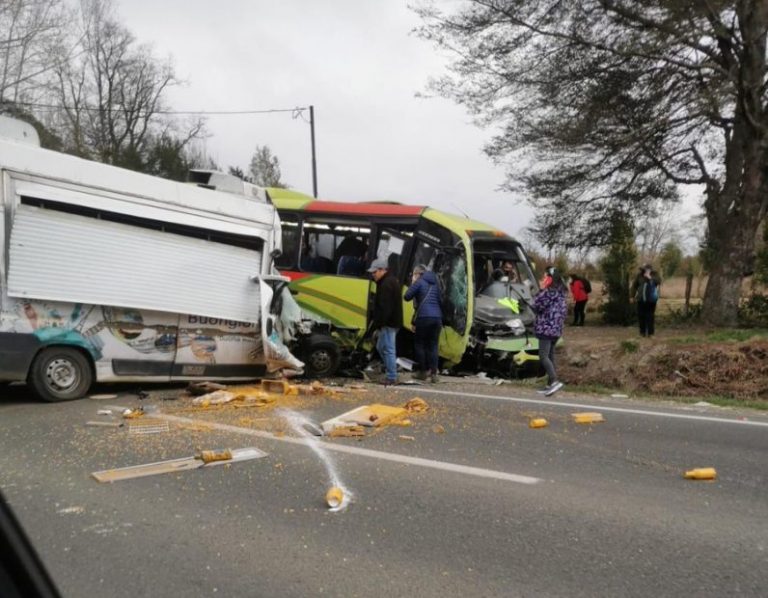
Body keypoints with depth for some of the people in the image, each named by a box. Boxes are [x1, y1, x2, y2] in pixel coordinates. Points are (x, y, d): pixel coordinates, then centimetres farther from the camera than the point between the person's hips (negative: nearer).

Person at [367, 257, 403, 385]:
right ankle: (391, 373, 23)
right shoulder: (390, 281, 17)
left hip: (389, 323, -11)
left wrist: (377, 325, -22)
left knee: (388, 349, -6)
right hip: (392, 321, 11)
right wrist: (375, 320, 21)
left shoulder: (386, 284, -19)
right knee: (381, 347, 19)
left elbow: (384, 308, -24)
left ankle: (392, 377, -1)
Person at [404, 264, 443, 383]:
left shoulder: (419, 282, 1)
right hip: (437, 317, 5)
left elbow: (407, 297, -1)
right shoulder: (435, 283, 21)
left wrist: (412, 283, 14)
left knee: (419, 344, 7)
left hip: (424, 317, -5)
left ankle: (422, 371, 9)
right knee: (433, 345, 5)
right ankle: (433, 373, -3)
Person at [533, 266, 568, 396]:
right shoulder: (560, 292, 15)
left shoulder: (550, 292, -15)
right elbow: (564, 310, 19)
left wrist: (542, 290, -2)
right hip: (555, 328, 10)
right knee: (550, 356, 12)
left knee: (543, 356, -10)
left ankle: (555, 381, -19)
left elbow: (538, 305, -14)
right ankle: (550, 384, 14)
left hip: (547, 328, -10)